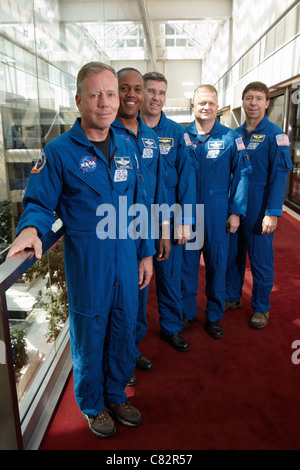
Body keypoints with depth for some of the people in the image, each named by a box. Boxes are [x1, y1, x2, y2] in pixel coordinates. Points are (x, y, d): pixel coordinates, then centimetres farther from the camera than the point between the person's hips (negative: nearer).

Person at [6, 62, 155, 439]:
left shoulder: (125, 149, 7)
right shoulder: (59, 151, -9)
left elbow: (138, 206, 10)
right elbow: (39, 203, -5)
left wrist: (146, 253, 10)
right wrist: (30, 230, -28)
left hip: (126, 260, 5)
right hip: (86, 264, -4)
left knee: (123, 332, 17)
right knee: (89, 337, 12)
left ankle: (116, 395, 42)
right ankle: (92, 405, 38)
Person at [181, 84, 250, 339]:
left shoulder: (230, 138, 1)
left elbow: (241, 174, 1)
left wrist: (236, 211, -5)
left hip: (218, 212, 0)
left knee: (217, 263, 8)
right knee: (187, 262, 8)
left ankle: (214, 316, 25)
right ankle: (187, 313, 26)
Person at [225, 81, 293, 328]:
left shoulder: (275, 135, -7)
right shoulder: (235, 134, 9)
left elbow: (279, 175, -13)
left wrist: (272, 213, -20)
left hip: (258, 210, -5)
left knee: (261, 261, 6)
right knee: (233, 256, 14)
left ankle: (261, 308, 23)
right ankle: (232, 298, 33)